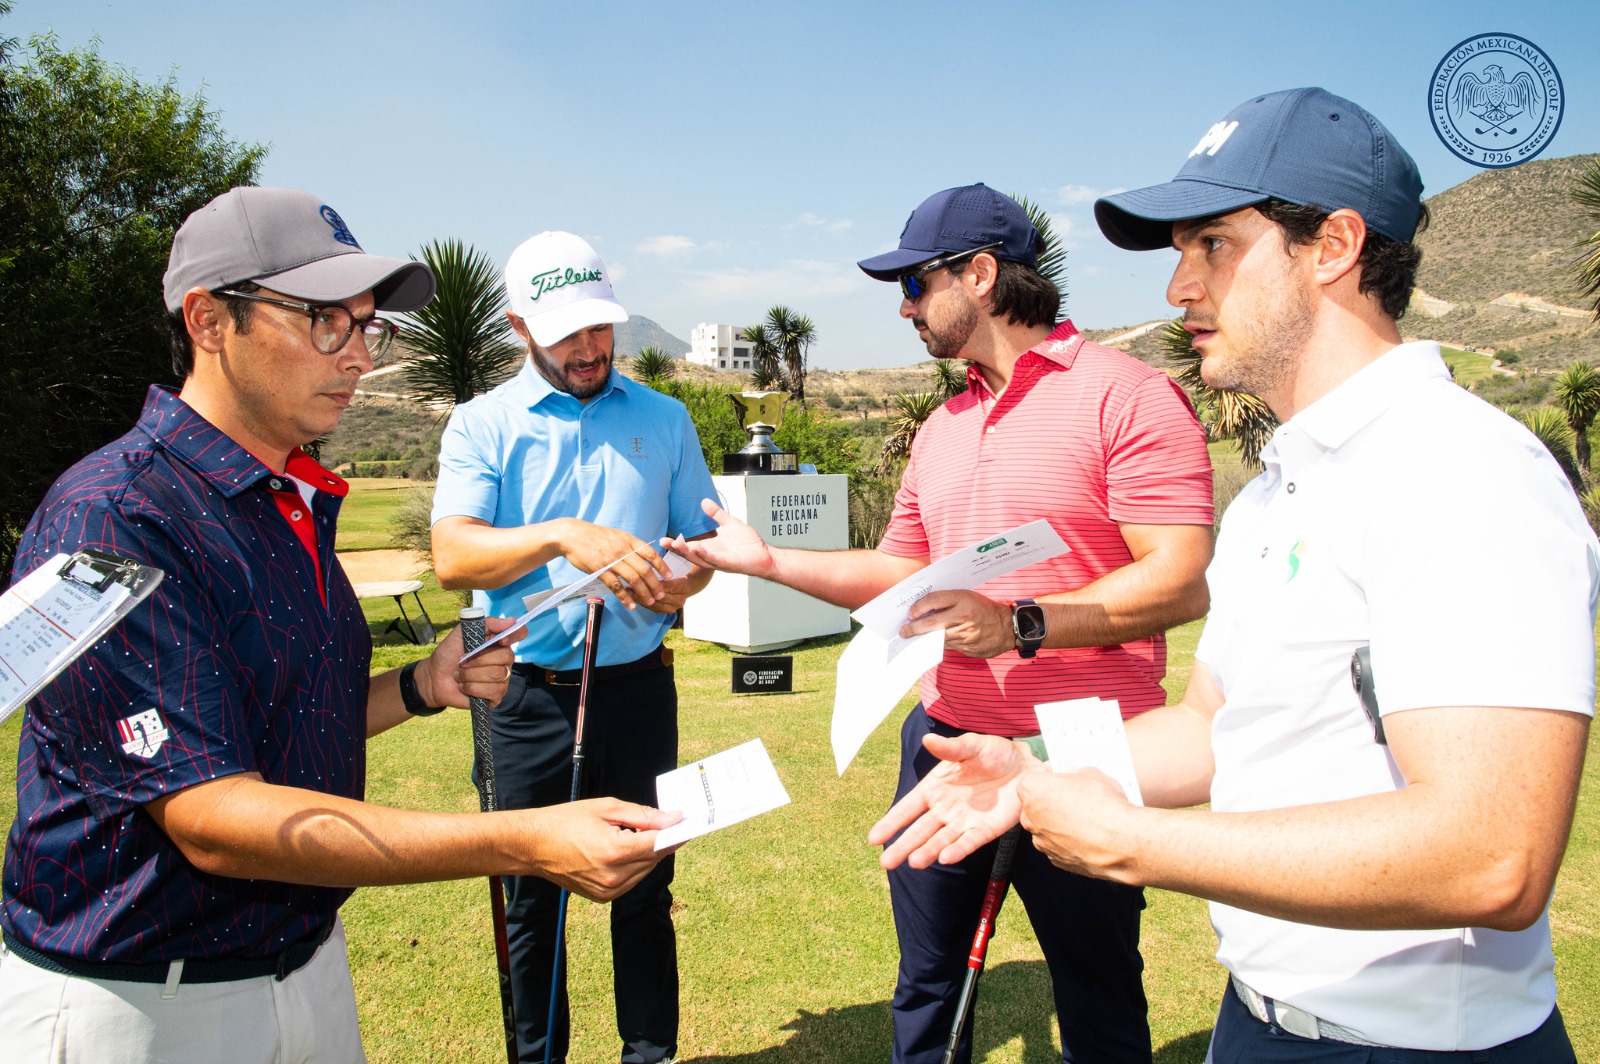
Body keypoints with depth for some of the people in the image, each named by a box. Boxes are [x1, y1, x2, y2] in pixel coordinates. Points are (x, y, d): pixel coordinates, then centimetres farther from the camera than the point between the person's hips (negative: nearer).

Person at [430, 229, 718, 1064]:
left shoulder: (662, 419, 8)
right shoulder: (482, 424, 0)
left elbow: (702, 536, 11)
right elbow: (453, 556, -15)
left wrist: (684, 581, -12)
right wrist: (561, 538, -32)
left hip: (637, 683, 2)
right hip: (529, 693, -1)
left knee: (645, 884, 12)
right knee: (530, 894, 10)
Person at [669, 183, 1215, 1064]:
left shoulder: (1126, 395, -13)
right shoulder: (942, 427, 13)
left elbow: (1182, 584, -20)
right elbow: (900, 573, 19)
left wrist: (1019, 624, -29)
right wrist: (767, 560, 11)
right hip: (944, 739, 7)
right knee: (926, 986, 20)